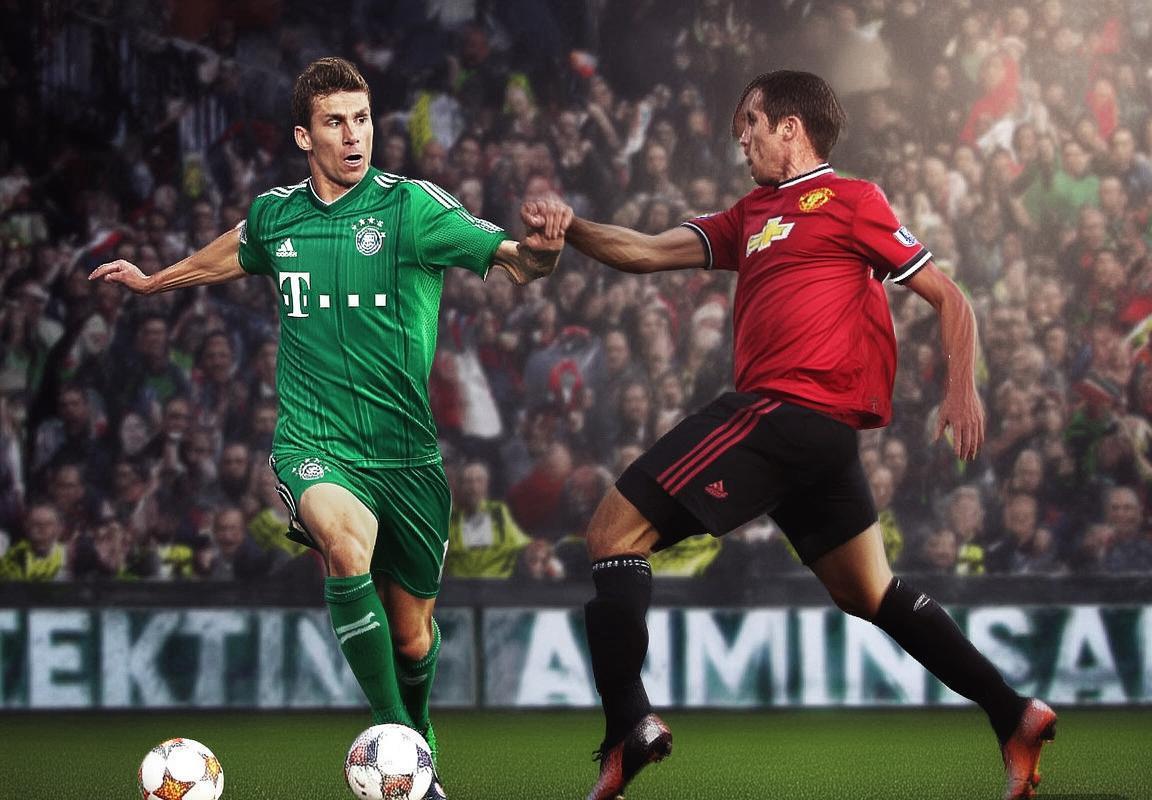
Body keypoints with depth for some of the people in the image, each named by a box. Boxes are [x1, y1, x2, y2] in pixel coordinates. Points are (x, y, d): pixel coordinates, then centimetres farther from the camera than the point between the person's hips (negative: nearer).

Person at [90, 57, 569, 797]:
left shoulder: (412, 206, -7)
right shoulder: (275, 215, 4)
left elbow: (512, 259, -18)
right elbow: (233, 254, 28)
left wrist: (538, 248, -42)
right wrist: (153, 280, 44)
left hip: (405, 451, 0)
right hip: (313, 444, 0)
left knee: (413, 636, 9)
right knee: (348, 540, -33)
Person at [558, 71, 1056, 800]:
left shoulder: (848, 199, -1)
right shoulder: (753, 214, 22)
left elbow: (948, 297, 0)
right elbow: (649, 254, 18)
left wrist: (962, 387, -12)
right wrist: (571, 229, 3)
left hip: (784, 410, -9)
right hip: (821, 431, 9)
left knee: (616, 529, -9)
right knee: (871, 594, 15)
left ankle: (629, 728, -17)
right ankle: (1015, 717, 15)